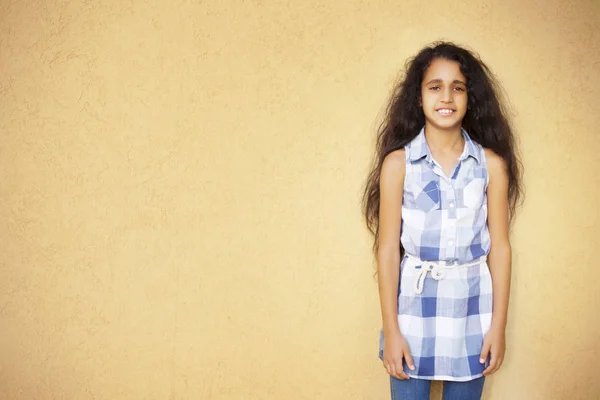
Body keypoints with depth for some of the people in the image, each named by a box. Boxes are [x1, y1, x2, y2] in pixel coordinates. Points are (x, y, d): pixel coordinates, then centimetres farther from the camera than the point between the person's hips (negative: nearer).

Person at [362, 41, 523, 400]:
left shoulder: (491, 163, -2)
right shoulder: (398, 163, -6)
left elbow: (499, 247, 1)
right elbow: (388, 248, -6)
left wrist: (498, 325, 0)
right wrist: (391, 330, -7)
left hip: (471, 306, 1)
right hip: (414, 305, -1)